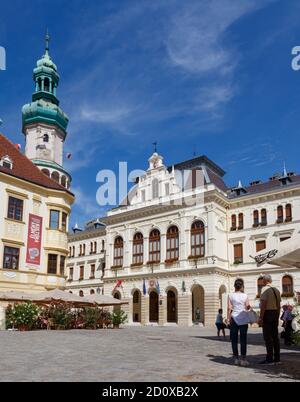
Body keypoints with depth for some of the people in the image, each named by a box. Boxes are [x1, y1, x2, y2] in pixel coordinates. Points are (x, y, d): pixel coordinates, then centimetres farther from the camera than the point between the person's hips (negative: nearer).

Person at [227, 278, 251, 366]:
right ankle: (243, 359, 3)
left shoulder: (231, 296, -1)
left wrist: (228, 319, -1)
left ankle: (236, 358, 9)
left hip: (234, 318, 0)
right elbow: (248, 307, -3)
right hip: (243, 319, 0)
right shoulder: (245, 296, 0)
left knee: (234, 339, 7)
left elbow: (229, 308, -4)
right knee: (243, 339, 4)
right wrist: (248, 307, 14)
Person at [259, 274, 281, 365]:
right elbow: (279, 305, 16)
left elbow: (263, 304, -17)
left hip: (267, 313, -8)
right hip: (275, 313, 8)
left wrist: (260, 318, -15)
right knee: (275, 336, 11)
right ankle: (277, 358, 15)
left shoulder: (265, 289, -11)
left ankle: (270, 359, -3)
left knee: (268, 336, -4)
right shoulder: (276, 290, 13)